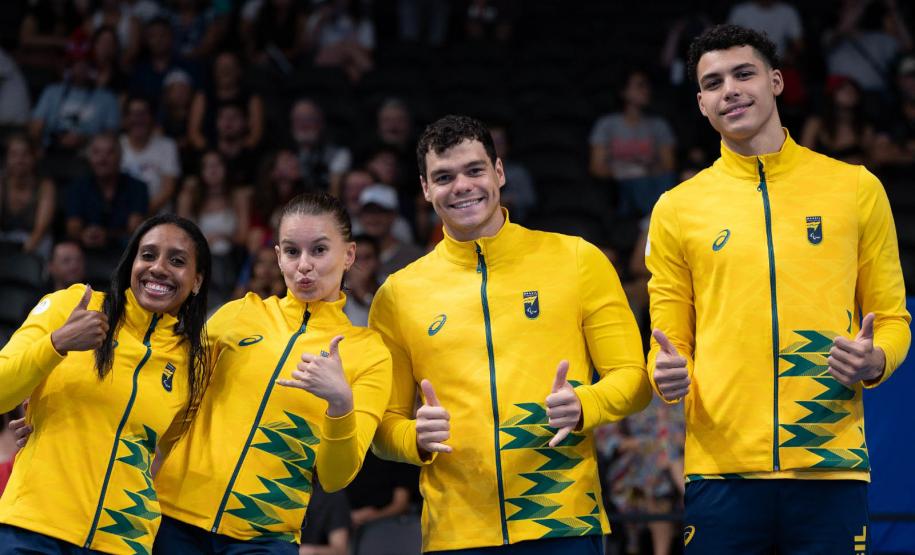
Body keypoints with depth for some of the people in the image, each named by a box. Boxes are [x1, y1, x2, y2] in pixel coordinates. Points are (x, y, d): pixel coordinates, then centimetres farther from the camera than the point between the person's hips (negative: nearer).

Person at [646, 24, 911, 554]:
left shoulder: (856, 188, 8)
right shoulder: (677, 208, 8)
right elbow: (671, 341, 12)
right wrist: (668, 373, -10)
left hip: (832, 468, 0)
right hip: (722, 471, 0)